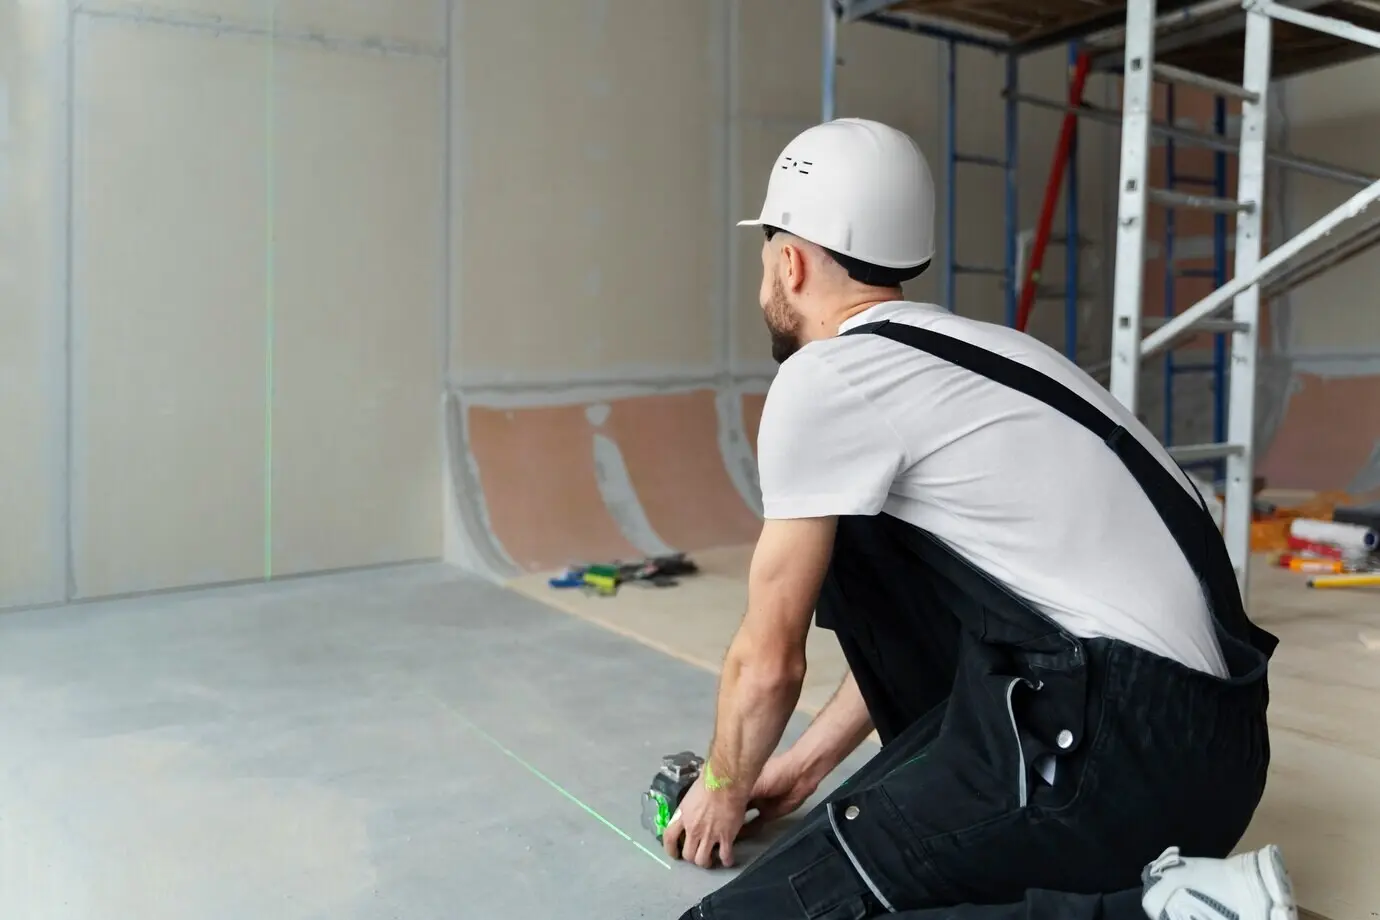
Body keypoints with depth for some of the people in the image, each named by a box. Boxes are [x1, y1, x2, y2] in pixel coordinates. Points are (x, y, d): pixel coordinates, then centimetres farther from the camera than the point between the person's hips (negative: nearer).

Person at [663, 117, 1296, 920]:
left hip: (1121, 748, -9)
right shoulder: (952, 350, 17)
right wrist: (810, 761, 33)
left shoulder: (824, 378, -9)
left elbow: (770, 660, 0)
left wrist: (724, 789, 20)